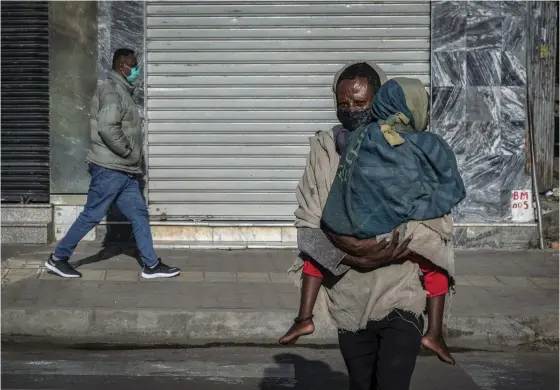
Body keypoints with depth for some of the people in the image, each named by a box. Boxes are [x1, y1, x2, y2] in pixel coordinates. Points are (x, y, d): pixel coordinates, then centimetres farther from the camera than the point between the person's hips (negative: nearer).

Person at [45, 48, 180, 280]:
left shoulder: (122, 91, 17)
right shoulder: (111, 90, -14)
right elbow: (107, 127, -27)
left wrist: (132, 159, 14)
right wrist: (128, 152, -16)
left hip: (124, 171, 10)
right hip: (109, 169, -10)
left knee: (139, 215, 7)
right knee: (92, 215, -3)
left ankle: (151, 265, 10)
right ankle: (57, 258, 8)